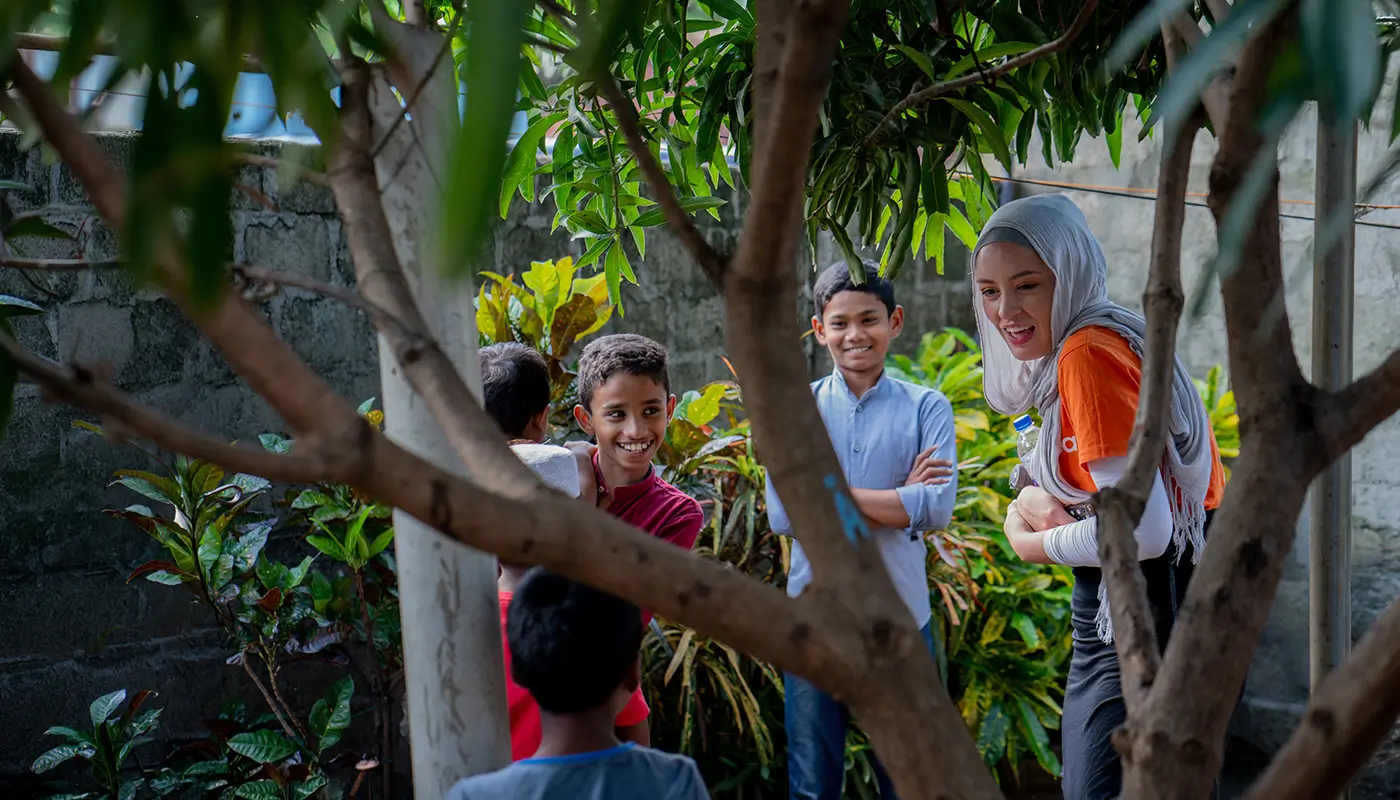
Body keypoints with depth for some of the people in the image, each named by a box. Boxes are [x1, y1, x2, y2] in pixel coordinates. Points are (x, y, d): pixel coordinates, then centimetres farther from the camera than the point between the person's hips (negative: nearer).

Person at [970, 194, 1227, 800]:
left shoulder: (1089, 352, -20)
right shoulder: (1111, 339, 11)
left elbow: (1142, 530, -27)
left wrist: (1035, 544, -10)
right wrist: (1036, 501, -1)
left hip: (1139, 615, -10)